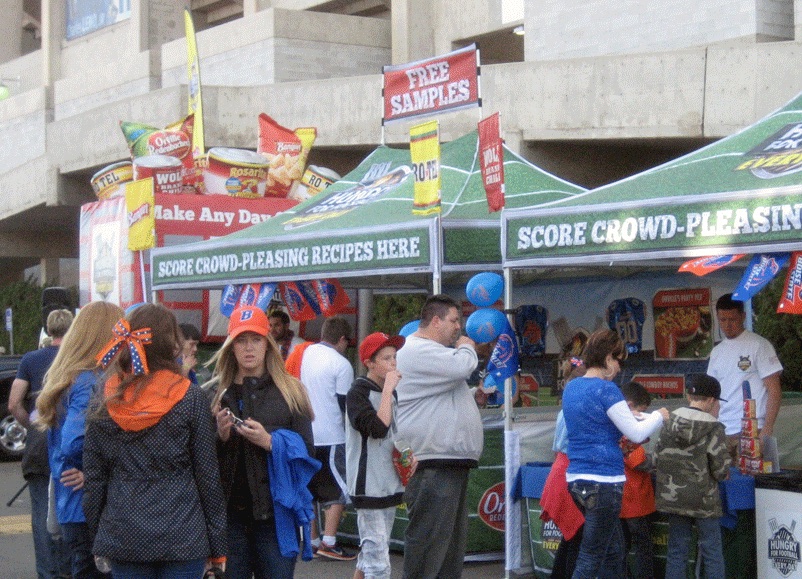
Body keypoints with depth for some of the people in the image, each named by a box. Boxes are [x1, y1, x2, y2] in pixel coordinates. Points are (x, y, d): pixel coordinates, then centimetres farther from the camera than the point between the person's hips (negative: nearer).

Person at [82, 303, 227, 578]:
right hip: (181, 536, -2)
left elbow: (93, 476, 4)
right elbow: (207, 475, -4)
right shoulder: (190, 398, -6)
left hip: (122, 535, 3)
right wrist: (217, 547, 3)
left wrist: (97, 535, 15)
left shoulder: (107, 399, 1)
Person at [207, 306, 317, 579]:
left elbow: (307, 451, 0)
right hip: (228, 512, 1)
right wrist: (220, 436, -11)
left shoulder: (290, 391, 5)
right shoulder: (216, 392, 8)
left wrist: (269, 442, -15)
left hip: (274, 513, -1)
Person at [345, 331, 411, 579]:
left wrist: (408, 454, 4)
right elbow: (378, 428, -24)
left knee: (369, 553, 16)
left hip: (389, 483, 9)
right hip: (369, 486, -8)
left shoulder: (391, 393, 14)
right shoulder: (359, 392, -10)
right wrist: (388, 389, -19)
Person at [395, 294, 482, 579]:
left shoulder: (432, 351, 24)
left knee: (452, 542, 14)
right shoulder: (419, 351, -12)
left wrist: (474, 395, 17)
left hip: (450, 462, 11)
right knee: (429, 540, -10)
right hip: (433, 465, -11)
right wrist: (467, 348, -4)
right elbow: (461, 367, -25)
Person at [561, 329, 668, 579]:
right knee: (591, 558, -5)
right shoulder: (606, 389, -13)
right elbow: (637, 434, -10)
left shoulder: (571, 388, 11)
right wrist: (659, 416, 7)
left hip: (576, 480, 8)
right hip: (604, 481, -8)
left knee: (614, 551, 18)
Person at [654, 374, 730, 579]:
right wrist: (724, 474, 11)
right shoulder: (714, 429, -11)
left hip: (673, 498, 4)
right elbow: (721, 471, -11)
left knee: (677, 550, 10)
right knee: (712, 553, 5)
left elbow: (657, 459, 4)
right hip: (704, 501, -4)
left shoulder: (669, 423, 1)